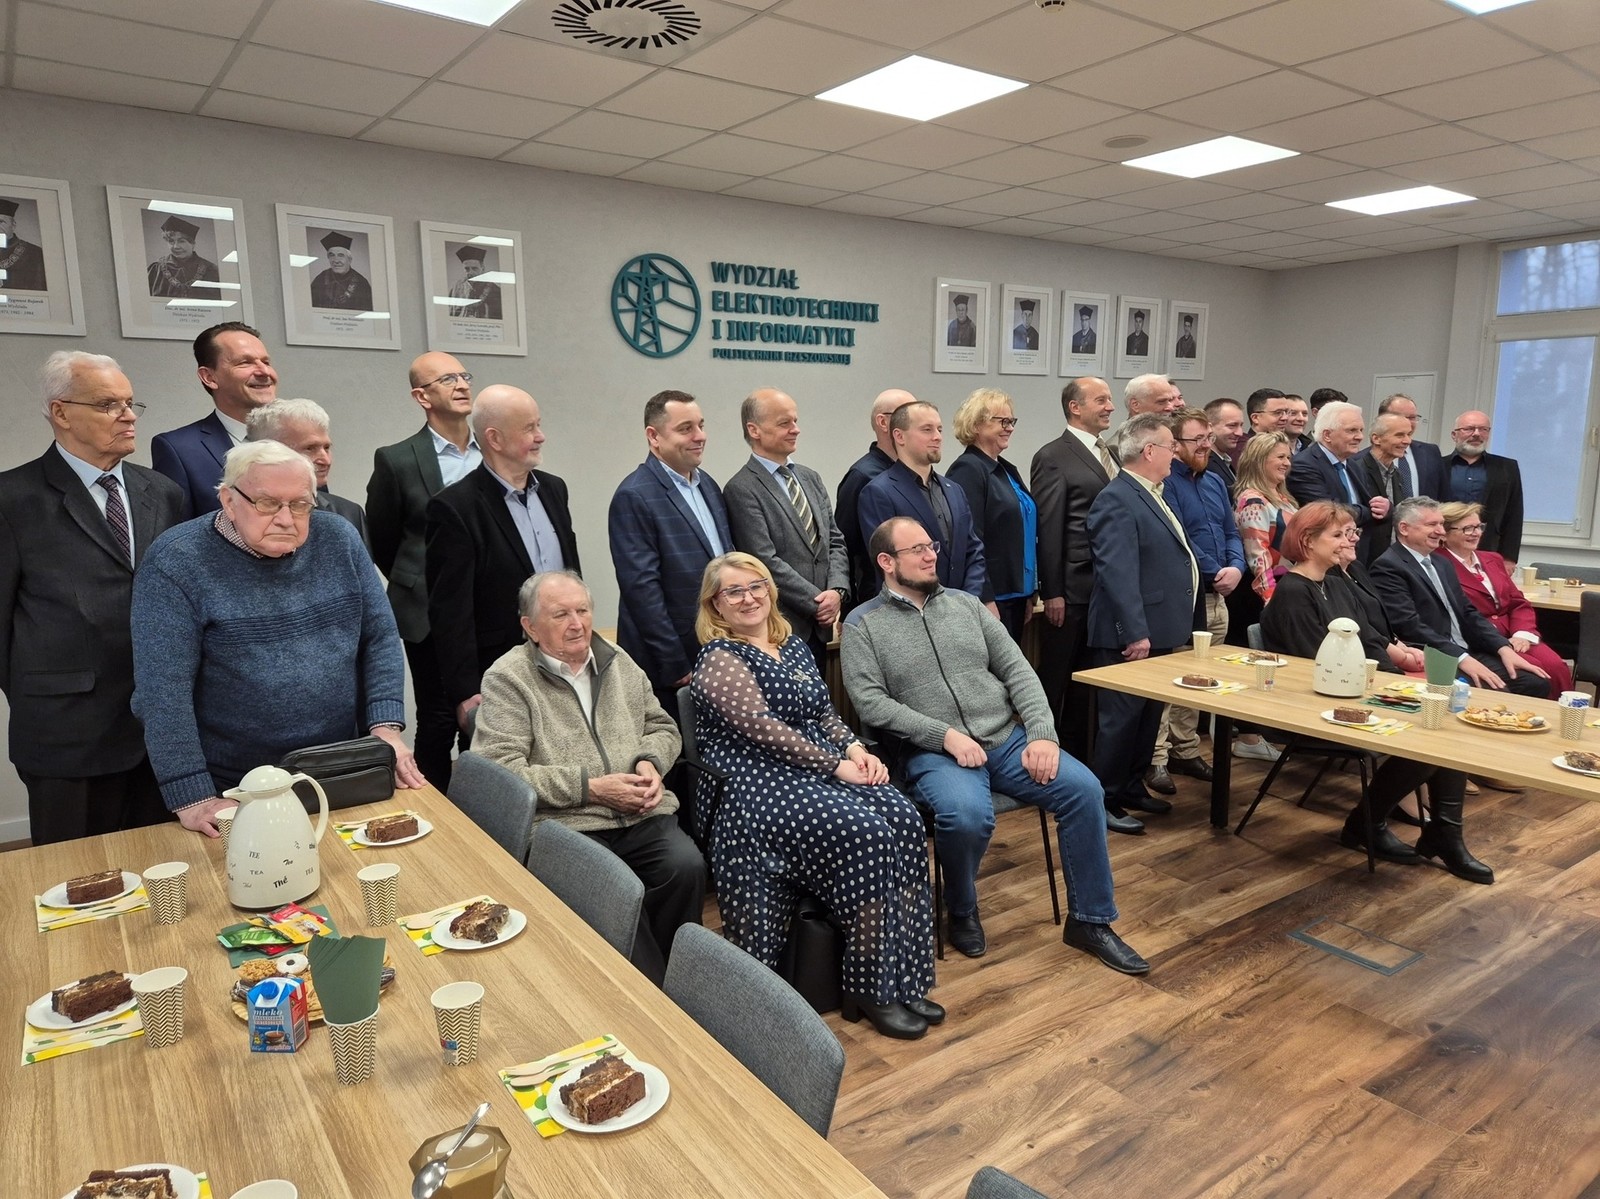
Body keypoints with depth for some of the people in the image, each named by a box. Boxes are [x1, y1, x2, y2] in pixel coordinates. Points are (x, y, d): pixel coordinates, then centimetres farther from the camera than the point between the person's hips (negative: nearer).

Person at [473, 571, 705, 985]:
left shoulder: (617, 661, 17)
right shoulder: (507, 678, 0)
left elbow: (662, 726, 24)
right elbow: (500, 770, -10)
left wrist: (650, 762, 0)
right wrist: (590, 788, -13)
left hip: (641, 813, 5)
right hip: (566, 825, -4)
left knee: (686, 867, -23)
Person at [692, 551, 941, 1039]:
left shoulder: (792, 646, 19)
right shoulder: (719, 660, -4)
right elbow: (762, 728, -15)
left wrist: (856, 749, -2)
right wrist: (836, 765, -17)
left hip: (822, 770, 7)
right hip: (760, 785, -7)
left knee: (902, 819, -19)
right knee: (866, 835, -28)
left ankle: (902, 977, -10)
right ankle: (869, 988, -12)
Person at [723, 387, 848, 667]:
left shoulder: (810, 477, 13)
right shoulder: (741, 490, -11)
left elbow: (835, 542, 12)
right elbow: (766, 562, -16)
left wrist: (837, 590, -5)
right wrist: (817, 603, -13)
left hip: (819, 627, 6)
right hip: (779, 631, -6)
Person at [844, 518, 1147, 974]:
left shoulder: (964, 603, 14)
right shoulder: (863, 625, 2)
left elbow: (1018, 671, 10)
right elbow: (871, 703, -10)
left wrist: (1042, 734, -5)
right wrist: (946, 735, -18)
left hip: (1008, 739, 5)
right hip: (934, 752, -4)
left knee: (1083, 788, -16)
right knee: (967, 814, -34)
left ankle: (1090, 920, 3)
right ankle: (962, 911, -1)